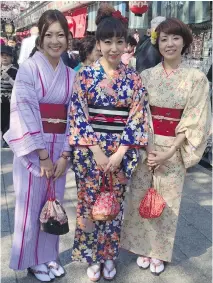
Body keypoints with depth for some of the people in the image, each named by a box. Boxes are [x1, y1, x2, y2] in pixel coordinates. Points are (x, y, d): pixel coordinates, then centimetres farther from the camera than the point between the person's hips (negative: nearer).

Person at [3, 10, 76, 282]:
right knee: (31, 204, 6)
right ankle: (32, 259, 25)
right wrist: (42, 154, -17)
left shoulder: (71, 75, 6)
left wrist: (65, 154, -7)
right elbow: (25, 112, -14)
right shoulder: (28, 68, -7)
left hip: (59, 149, 4)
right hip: (31, 147, -4)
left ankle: (48, 254, 31)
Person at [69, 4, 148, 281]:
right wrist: (97, 152, -13)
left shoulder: (134, 78, 0)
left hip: (122, 151, 1)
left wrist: (119, 153, -11)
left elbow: (137, 117, -2)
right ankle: (92, 257, 27)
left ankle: (109, 255, 31)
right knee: (90, 203, 8)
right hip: (89, 150, -1)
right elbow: (78, 115, -7)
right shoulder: (85, 75, -4)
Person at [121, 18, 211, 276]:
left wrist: (169, 152, -15)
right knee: (142, 197, 9)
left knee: (167, 200, 9)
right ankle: (144, 247, 29)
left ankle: (159, 251, 29)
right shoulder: (146, 75, 2)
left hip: (174, 150, -1)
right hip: (145, 147, 2)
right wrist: (145, 147, -12)